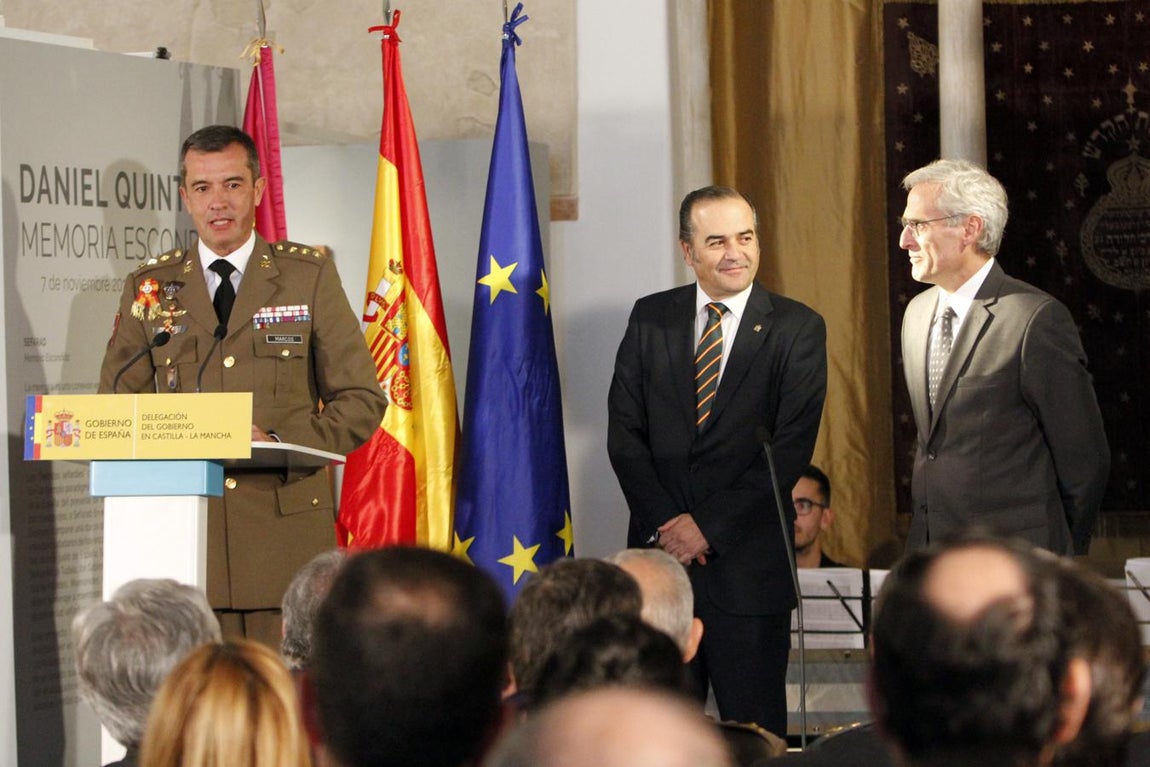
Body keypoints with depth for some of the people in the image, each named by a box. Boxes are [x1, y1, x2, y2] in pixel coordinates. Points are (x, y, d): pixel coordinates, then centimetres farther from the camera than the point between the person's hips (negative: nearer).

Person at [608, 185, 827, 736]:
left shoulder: (797, 328, -1)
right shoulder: (650, 319, 9)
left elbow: (791, 448, -7)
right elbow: (624, 433, 5)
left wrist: (709, 526, -12)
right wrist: (667, 522, -8)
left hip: (749, 558, -2)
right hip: (659, 546, 3)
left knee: (754, 727, 0)